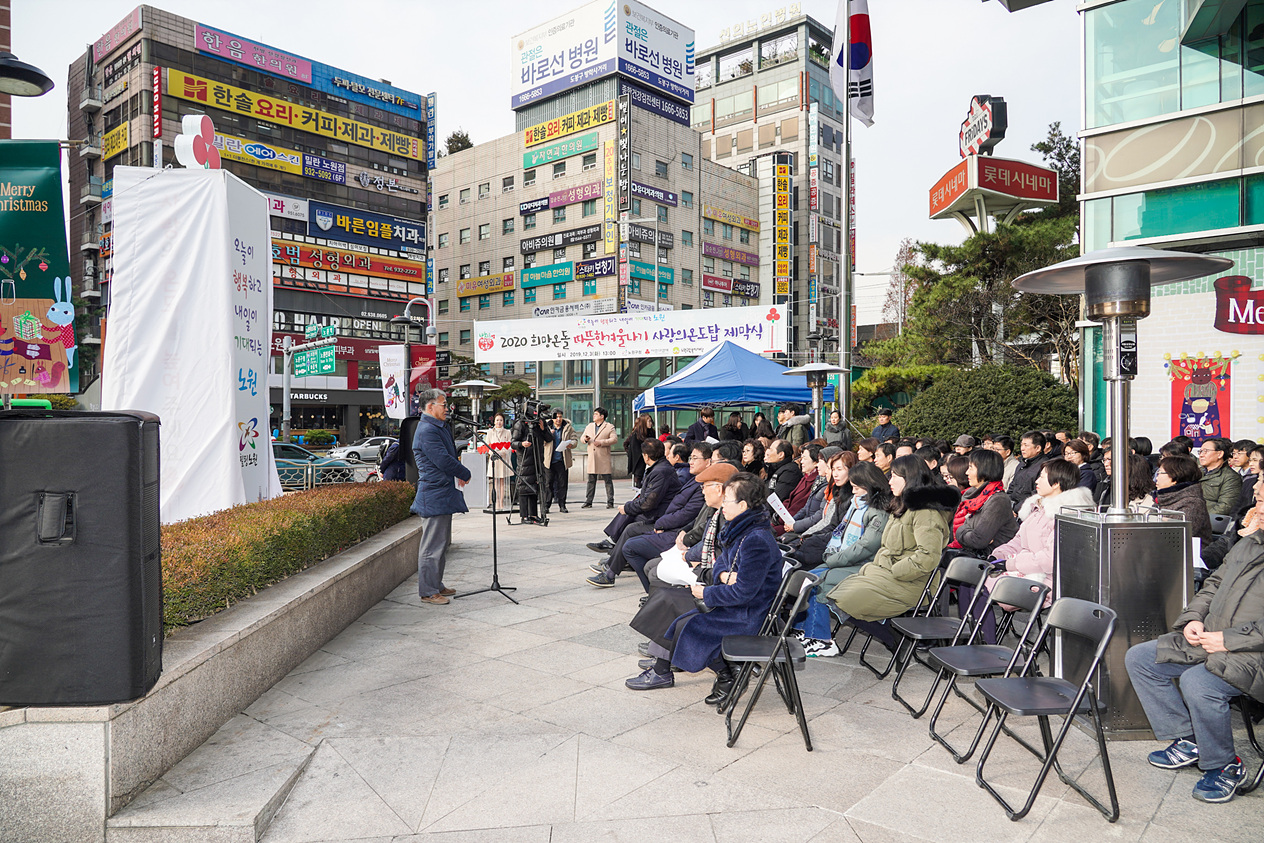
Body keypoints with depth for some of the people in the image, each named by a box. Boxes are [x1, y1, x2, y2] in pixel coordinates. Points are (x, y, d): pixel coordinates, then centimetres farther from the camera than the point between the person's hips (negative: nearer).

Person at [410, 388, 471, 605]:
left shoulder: (440, 428, 15)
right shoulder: (427, 430, -16)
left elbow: (449, 456, 22)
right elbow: (443, 460, -21)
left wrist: (458, 474, 3)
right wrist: (465, 474, -6)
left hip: (444, 494, 11)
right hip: (434, 496, -11)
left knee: (441, 542, 17)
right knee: (432, 545, -4)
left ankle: (436, 585, 27)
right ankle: (428, 592, 3)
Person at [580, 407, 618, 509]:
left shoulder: (609, 427, 2)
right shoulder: (589, 426, 19)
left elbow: (614, 439, -8)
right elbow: (582, 438, 21)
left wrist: (601, 442, -15)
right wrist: (585, 439, -3)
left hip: (604, 458, -4)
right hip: (592, 458, 5)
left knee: (608, 480, -1)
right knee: (591, 480, 5)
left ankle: (610, 502, 4)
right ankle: (588, 502, 9)